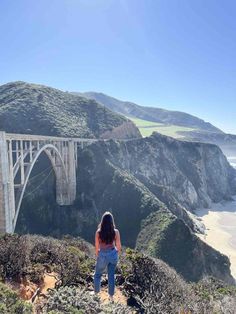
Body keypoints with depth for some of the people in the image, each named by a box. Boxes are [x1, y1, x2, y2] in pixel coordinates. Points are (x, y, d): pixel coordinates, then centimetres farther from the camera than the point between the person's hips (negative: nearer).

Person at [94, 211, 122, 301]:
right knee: (111, 275, 19)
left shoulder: (98, 232, -17)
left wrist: (97, 256, 12)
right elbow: (118, 246, -6)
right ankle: (111, 296, 31)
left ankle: (96, 293, 39)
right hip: (113, 254, 1)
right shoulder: (116, 232, -15)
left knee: (97, 274, 23)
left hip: (102, 255, -1)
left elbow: (96, 247, -7)